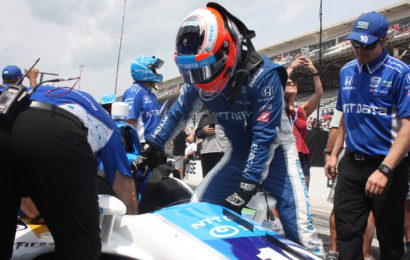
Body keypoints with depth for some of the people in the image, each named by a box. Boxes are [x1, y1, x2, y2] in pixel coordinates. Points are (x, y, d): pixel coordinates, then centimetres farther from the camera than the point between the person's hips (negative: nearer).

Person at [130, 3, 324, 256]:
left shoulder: (263, 75, -27)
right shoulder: (198, 82, -8)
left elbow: (265, 135, -27)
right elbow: (178, 113, 7)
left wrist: (246, 187, -30)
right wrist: (149, 150, 5)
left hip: (274, 149, -5)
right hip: (239, 151, 6)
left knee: (298, 225, -17)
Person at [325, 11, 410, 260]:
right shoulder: (347, 71, 9)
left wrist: (384, 170, -24)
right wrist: (334, 154, 13)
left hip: (387, 165, -4)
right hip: (352, 163, 5)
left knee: (390, 237, 8)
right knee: (347, 234, 5)